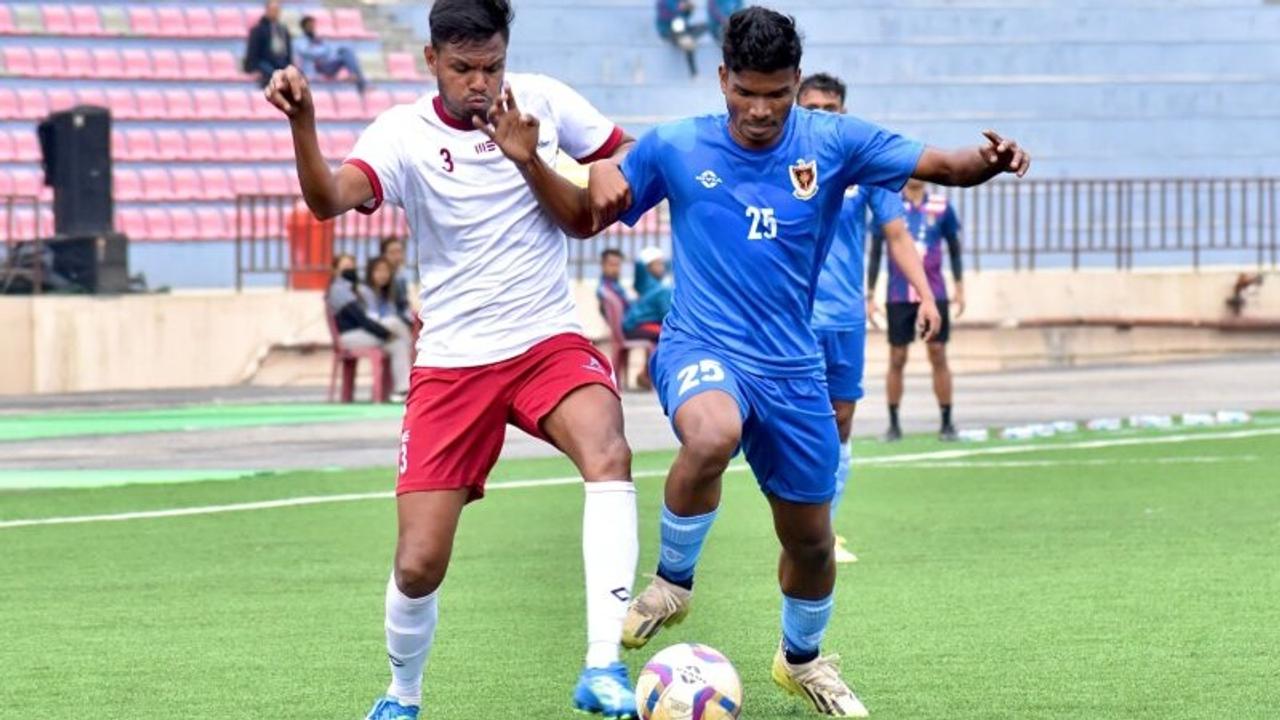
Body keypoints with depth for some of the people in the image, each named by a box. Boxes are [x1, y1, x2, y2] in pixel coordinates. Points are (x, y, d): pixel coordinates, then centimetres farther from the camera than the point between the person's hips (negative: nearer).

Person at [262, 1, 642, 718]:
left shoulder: (543, 100, 0)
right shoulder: (405, 134, -8)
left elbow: (630, 151, 15)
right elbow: (330, 199, -27)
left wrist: (610, 170, -9)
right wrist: (302, 123, -46)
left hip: (550, 343, 1)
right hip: (452, 363, -1)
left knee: (608, 452, -33)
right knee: (419, 565, -4)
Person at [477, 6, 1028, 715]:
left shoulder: (832, 142, -2)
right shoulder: (675, 148, -4)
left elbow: (942, 164, -3)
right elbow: (584, 217, 6)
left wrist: (989, 161, -24)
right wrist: (530, 163, -13)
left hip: (790, 365, 3)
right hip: (701, 348, -3)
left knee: (810, 535, 11)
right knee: (712, 434, -39)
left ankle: (802, 657, 43)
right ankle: (672, 579, -13)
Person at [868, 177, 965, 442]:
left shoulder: (941, 208, 4)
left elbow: (954, 249, 13)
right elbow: (875, 253, 6)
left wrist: (960, 288, 8)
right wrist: (870, 295, 3)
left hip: (934, 295, 1)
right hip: (898, 297, -1)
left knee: (938, 355, -1)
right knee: (897, 358, 1)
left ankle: (947, 423, 4)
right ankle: (893, 424, 8)